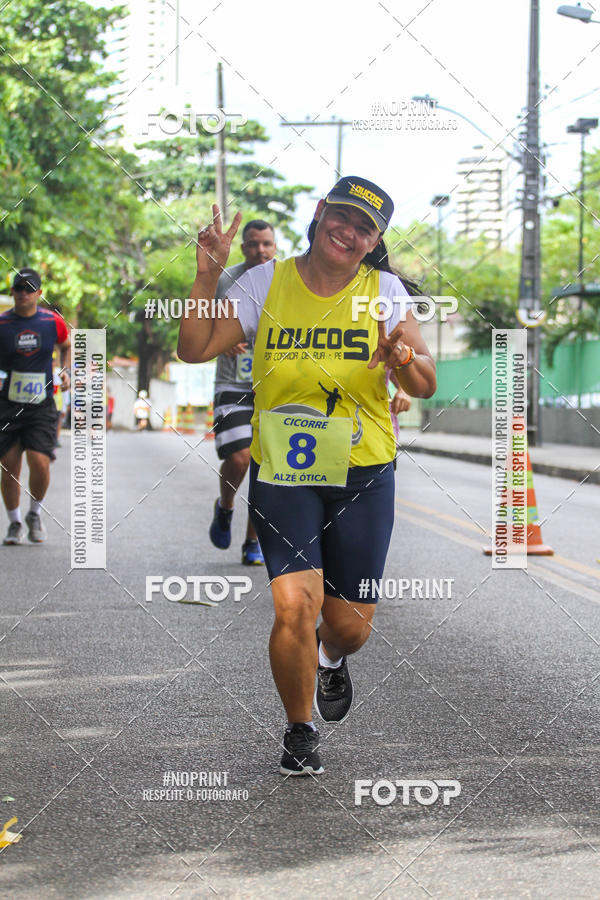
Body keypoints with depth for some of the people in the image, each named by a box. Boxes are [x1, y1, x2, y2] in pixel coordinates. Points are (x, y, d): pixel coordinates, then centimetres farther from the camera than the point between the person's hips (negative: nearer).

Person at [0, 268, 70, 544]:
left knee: (39, 462, -14)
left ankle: (35, 515, 13)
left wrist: (65, 371, 6)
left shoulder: (53, 321, 1)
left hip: (41, 405, 0)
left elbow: (66, 346, 22)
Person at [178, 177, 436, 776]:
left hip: (363, 477, 1)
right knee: (295, 605, -16)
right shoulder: (267, 283, 0)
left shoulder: (383, 290, 0)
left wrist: (403, 357, -24)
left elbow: (425, 387, -2)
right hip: (281, 473, -1)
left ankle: (332, 660, 44)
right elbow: (195, 349, -4)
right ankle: (299, 732, 9)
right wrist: (207, 277, -15)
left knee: (349, 623, 3)